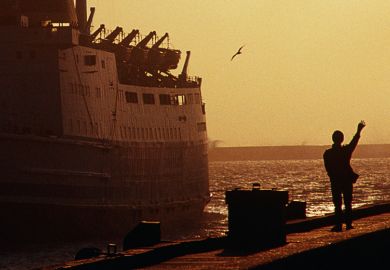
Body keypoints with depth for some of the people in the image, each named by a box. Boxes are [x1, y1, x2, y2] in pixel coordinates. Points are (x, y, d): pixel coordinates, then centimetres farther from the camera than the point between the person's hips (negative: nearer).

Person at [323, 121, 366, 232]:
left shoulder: (327, 153, -7)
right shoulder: (346, 150, -7)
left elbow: (328, 169, -3)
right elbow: (354, 142, 7)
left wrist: (334, 178, 9)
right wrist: (359, 131, 19)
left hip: (335, 182, -1)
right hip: (347, 181, 1)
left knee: (337, 204, 1)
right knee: (348, 203, 11)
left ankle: (338, 225, -4)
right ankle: (348, 224, 11)